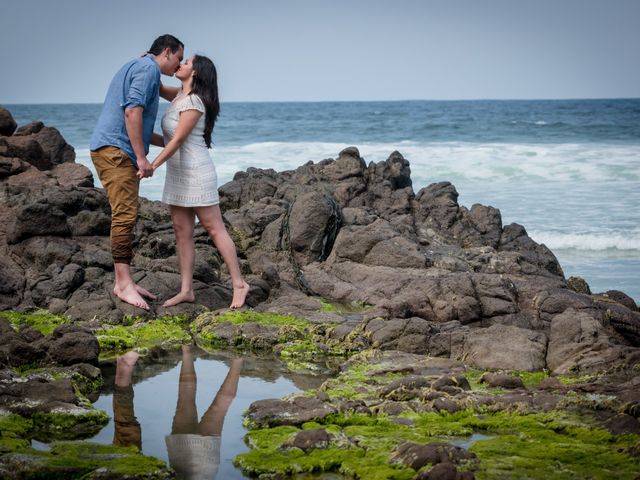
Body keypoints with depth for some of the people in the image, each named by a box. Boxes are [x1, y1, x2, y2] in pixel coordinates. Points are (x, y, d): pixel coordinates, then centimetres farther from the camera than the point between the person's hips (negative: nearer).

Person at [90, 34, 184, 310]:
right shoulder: (148, 68, -7)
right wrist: (141, 157, -20)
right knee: (125, 215, -13)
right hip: (115, 150, -11)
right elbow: (132, 112, -20)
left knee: (125, 216, 10)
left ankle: (123, 280, 13)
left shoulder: (136, 68, 26)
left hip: (116, 151, 11)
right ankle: (124, 282, -15)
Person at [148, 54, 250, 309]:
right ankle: (186, 290, 7)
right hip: (177, 174, 9)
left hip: (196, 173, -9)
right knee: (182, 231, 6)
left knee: (214, 229, -4)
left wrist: (153, 165, -24)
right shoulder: (180, 95, 11)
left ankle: (239, 284, 2)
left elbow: (177, 140, -20)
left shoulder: (193, 102, -16)